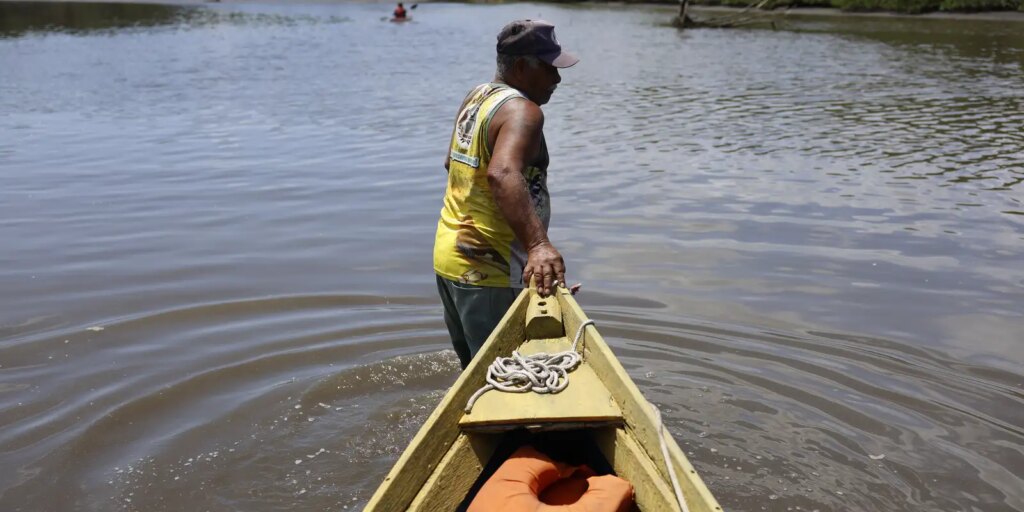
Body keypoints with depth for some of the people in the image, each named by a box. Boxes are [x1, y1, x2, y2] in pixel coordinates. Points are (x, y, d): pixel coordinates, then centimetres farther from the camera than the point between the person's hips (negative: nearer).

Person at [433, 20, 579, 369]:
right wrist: (538, 244, -48)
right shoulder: (522, 111, -18)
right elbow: (502, 174, -37)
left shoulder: (476, 97, 12)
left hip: (449, 256, 9)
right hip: (488, 272, -9)